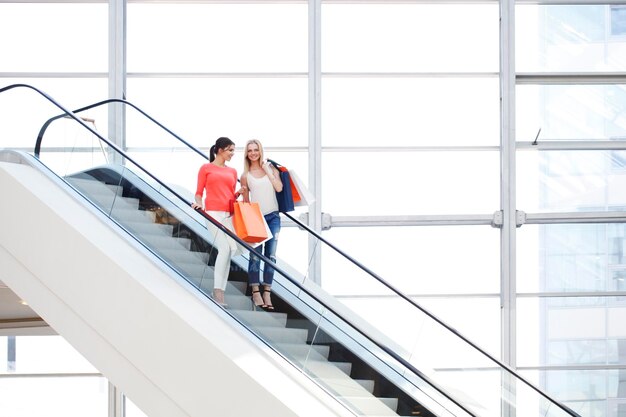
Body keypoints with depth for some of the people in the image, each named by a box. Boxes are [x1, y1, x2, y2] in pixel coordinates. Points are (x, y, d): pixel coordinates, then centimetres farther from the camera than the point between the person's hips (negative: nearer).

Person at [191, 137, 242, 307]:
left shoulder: (232, 171, 20)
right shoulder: (206, 168, 8)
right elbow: (199, 192, 5)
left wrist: (239, 193, 1)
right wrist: (199, 203, -13)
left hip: (229, 214, 5)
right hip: (213, 212, -5)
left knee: (230, 249, -4)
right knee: (224, 248, -18)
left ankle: (219, 290, 1)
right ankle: (218, 291, -14)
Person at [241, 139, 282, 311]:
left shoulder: (270, 167, 6)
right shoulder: (246, 175, 3)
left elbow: (279, 187, -8)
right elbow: (245, 201, 6)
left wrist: (267, 170, -8)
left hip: (273, 216, 1)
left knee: (270, 255, 1)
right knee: (255, 255, -5)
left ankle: (267, 293, 3)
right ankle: (255, 292, -1)